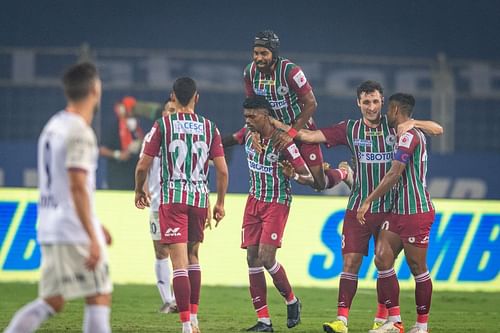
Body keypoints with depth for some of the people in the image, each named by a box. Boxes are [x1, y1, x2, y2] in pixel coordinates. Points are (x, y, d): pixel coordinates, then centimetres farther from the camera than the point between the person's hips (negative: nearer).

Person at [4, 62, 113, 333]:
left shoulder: (53, 126, 15)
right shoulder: (80, 133, -13)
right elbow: (77, 188, -21)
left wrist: (93, 226, 29)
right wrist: (93, 238, -23)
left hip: (49, 229, 8)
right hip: (76, 232, -8)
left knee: (51, 302, 10)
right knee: (99, 298, -2)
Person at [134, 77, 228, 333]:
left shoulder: (163, 125, -2)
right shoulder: (209, 127, 6)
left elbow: (143, 166, -2)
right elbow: (222, 170, 2)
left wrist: (139, 191, 16)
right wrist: (220, 203, 14)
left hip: (172, 198, -3)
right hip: (200, 197, 3)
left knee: (179, 261, -7)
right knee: (192, 256, 21)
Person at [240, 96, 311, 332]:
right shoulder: (248, 137, 0)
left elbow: (306, 174, -16)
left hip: (277, 204, -6)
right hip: (254, 200, 6)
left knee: (266, 258, -14)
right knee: (253, 259, -1)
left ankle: (291, 301, 14)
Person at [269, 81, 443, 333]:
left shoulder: (394, 126, 3)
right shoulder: (350, 129, 6)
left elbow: (437, 130, 3)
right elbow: (309, 136, 6)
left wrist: (412, 123, -15)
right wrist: (274, 124, 1)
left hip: (388, 209, -1)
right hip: (357, 209, 1)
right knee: (350, 262, -6)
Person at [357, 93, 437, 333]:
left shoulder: (409, 136, -14)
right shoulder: (407, 135, 18)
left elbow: (394, 175, -19)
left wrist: (369, 201, -14)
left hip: (416, 213, -10)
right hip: (399, 212, 10)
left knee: (418, 268, -1)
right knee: (382, 260, 0)